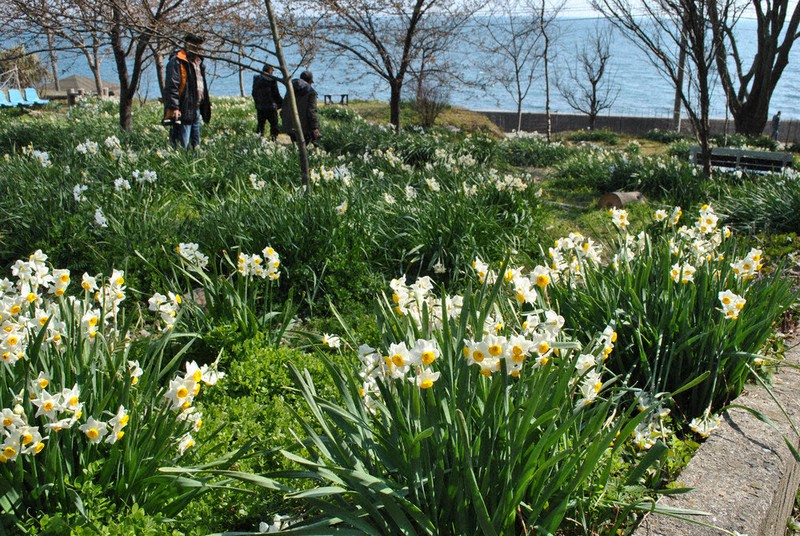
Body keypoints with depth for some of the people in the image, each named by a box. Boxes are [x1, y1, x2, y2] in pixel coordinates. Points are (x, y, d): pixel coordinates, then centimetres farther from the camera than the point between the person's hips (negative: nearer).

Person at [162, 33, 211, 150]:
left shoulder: (198, 62, 19)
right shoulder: (176, 62, -10)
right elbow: (171, 87, -17)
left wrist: (205, 104, 25)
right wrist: (174, 107, -23)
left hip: (196, 109, 9)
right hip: (184, 110, -9)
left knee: (196, 143, 13)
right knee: (183, 145, -10)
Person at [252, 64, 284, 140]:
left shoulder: (256, 79, 4)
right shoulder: (272, 80, -14)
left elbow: (253, 93, 12)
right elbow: (276, 94, -12)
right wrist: (281, 103, 2)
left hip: (259, 106, 5)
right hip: (270, 107, -5)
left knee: (260, 124, 15)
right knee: (274, 124, 5)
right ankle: (273, 138, 3)